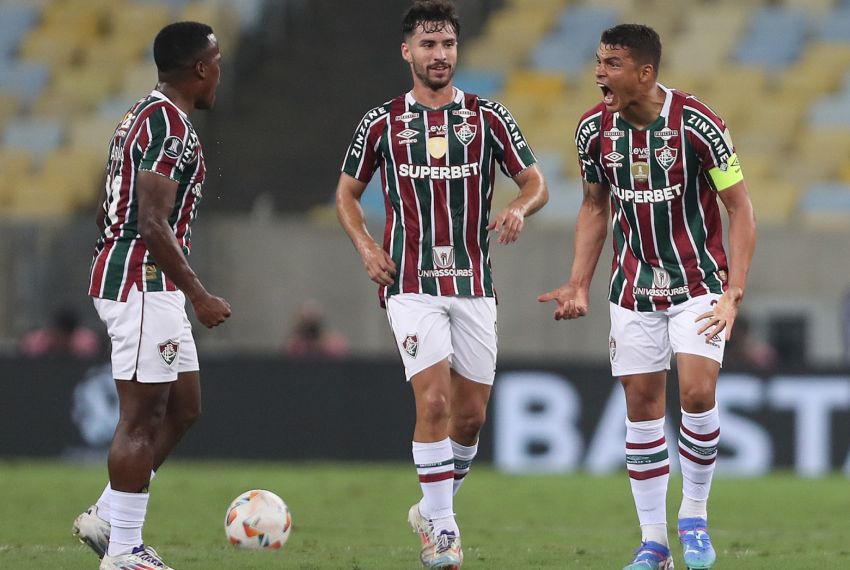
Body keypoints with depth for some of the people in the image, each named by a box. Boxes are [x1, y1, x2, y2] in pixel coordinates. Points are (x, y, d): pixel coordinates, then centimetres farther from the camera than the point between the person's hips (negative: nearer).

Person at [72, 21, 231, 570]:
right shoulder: (169, 124, -16)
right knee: (142, 418, -7)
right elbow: (153, 225, -22)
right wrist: (201, 296, -21)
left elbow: (108, 213, 22)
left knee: (183, 408, 14)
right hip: (144, 285, -10)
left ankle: (106, 517, 16)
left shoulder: (145, 115, 17)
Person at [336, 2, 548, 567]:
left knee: (471, 414, 6)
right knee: (434, 400, -17)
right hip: (411, 283, -2)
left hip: (473, 283, 2)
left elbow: (536, 182, 6)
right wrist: (367, 248, -3)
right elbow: (348, 192, 13)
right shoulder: (382, 123, 2)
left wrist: (520, 208, -17)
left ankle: (434, 507, 30)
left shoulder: (488, 117, 3)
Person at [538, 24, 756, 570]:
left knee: (697, 392, -18)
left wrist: (733, 295, -19)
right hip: (635, 289, 4)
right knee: (642, 404, 2)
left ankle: (695, 515, 4)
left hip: (699, 281, -4)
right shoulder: (594, 128, -5)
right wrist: (579, 285, 3)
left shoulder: (696, 123, -19)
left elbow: (740, 208, -12)